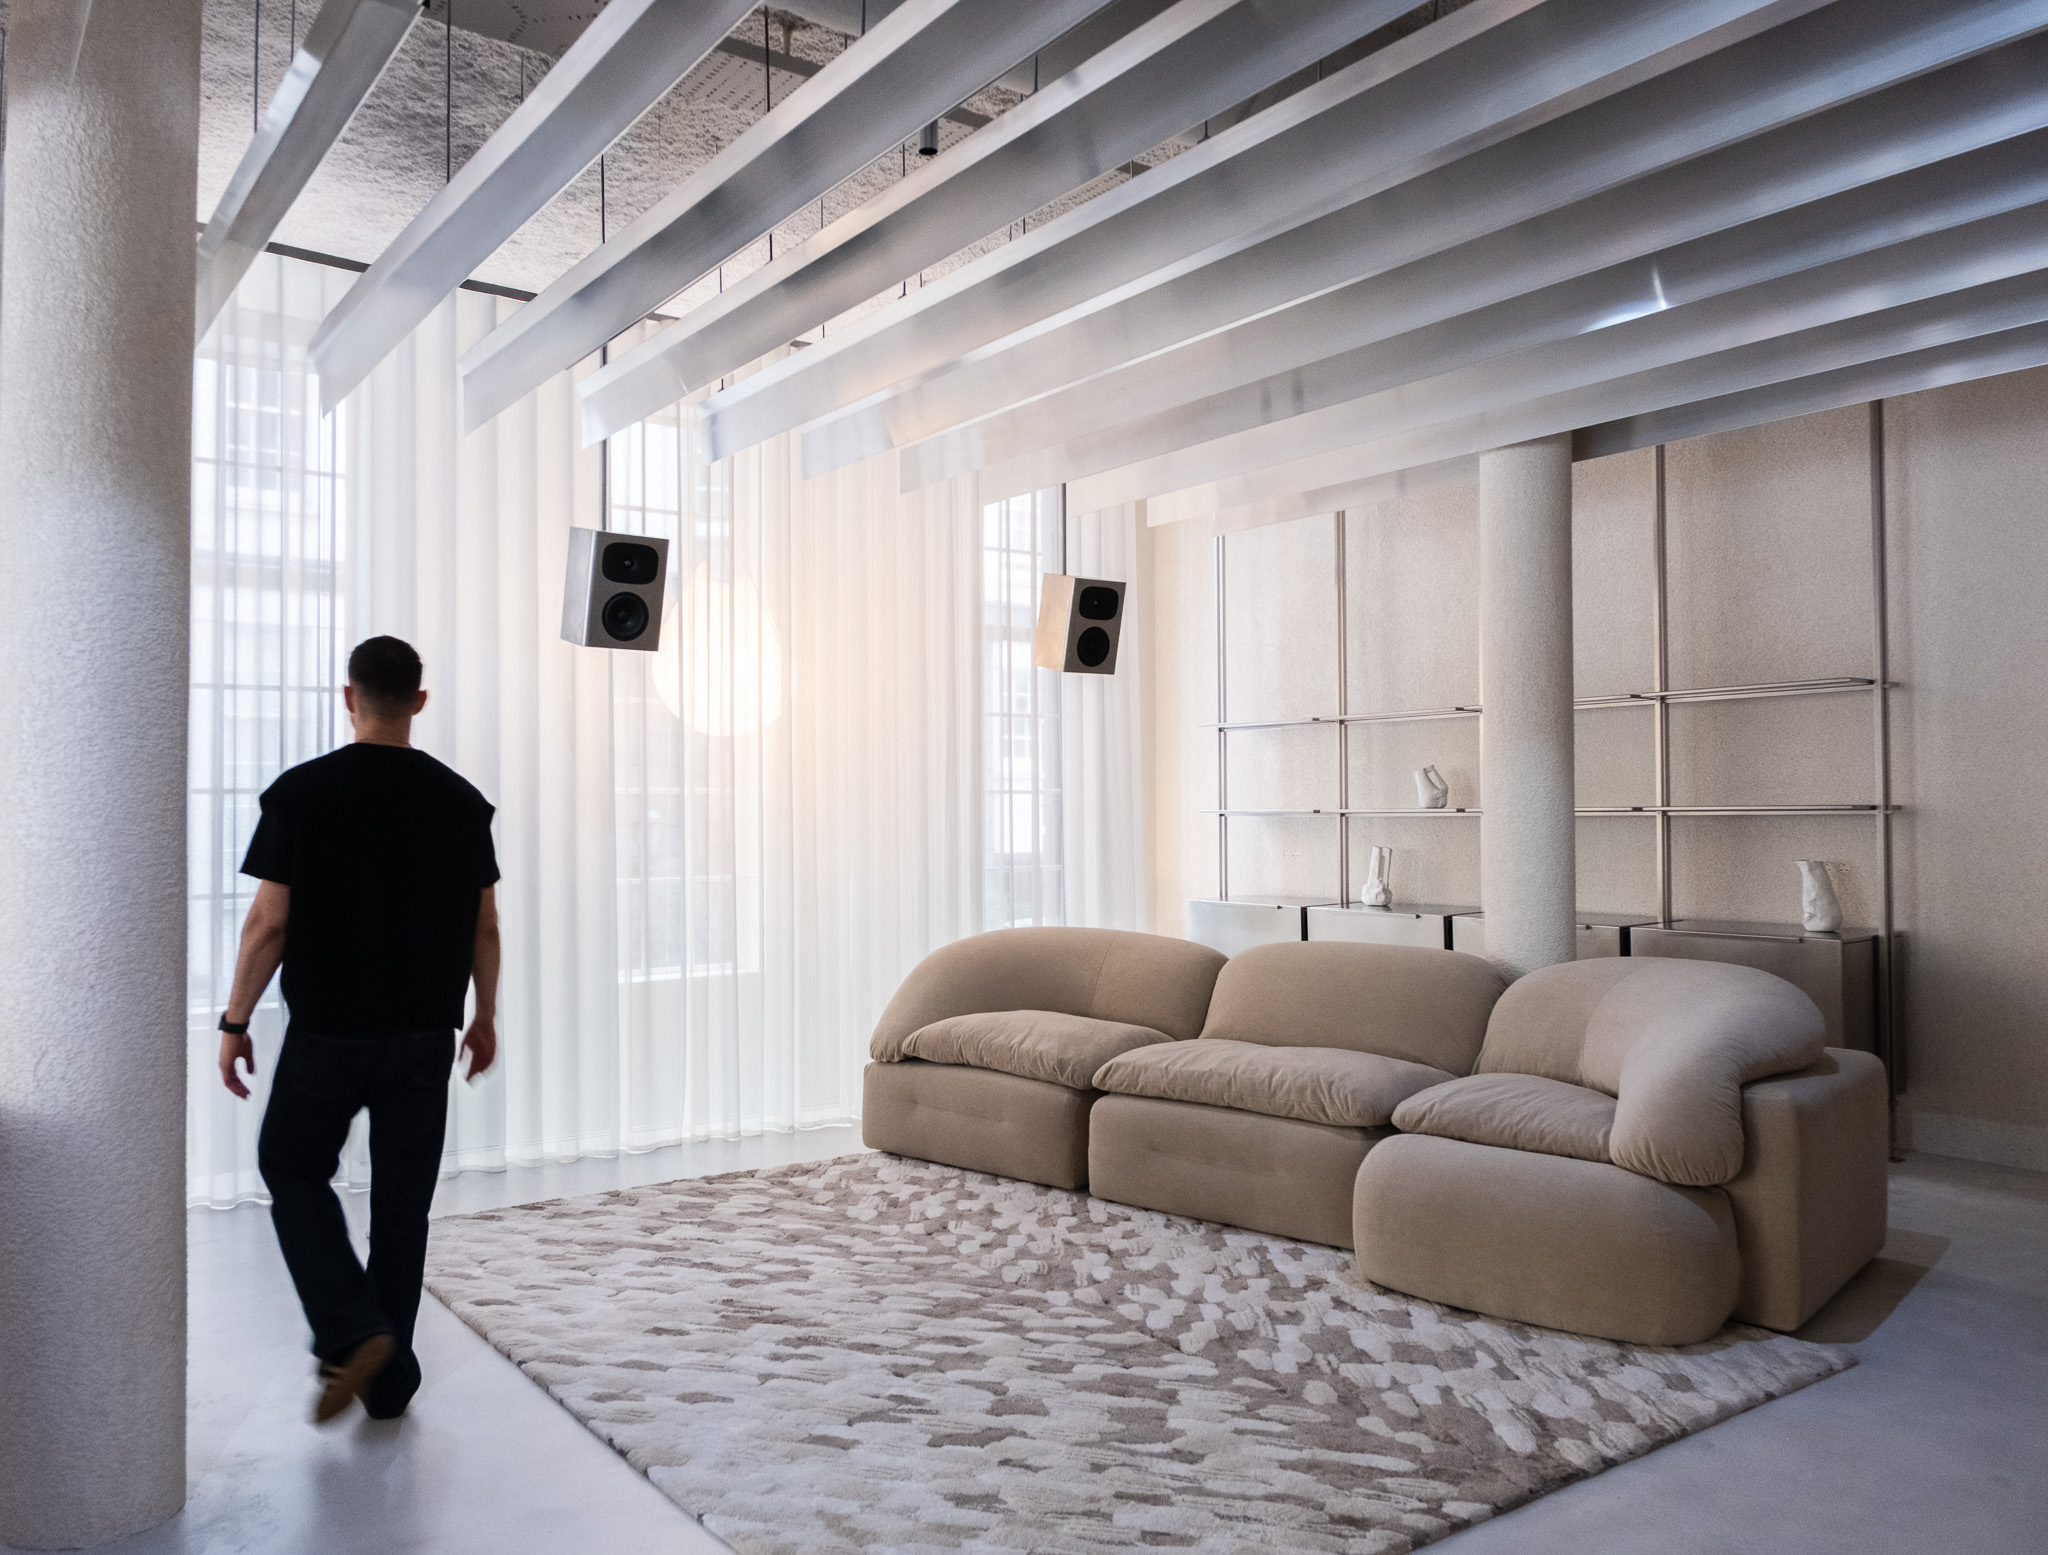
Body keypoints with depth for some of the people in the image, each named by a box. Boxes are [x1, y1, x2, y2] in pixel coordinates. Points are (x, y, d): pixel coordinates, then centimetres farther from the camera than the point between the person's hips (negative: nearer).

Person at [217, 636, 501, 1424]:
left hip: (327, 1031, -2)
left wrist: (235, 1021, 1)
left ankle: (350, 1335, 2)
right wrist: (484, 1016, 14)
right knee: (403, 1199, 11)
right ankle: (389, 1379, 19)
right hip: (426, 1034, 3)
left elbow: (269, 922, -10)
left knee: (295, 1172, 18)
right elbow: (485, 927, 3)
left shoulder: (302, 792, -9)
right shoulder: (461, 800, 0)